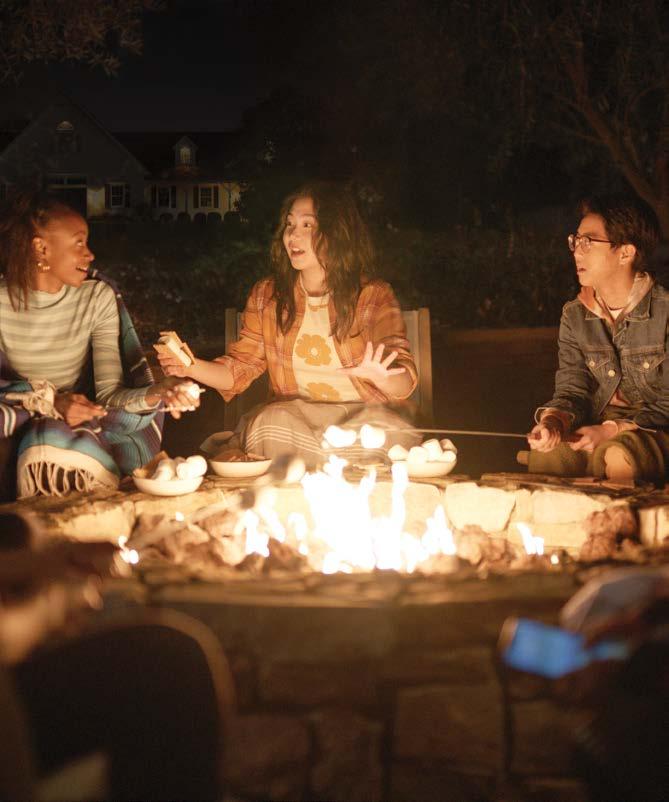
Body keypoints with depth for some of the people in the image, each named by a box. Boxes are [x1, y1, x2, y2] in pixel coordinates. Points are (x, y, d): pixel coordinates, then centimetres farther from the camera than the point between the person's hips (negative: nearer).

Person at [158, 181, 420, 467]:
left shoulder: (374, 296, -3)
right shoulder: (267, 295, 8)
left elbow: (405, 381, -13)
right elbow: (239, 369, 8)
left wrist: (379, 377, -39)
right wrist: (191, 367, -13)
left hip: (366, 412, -1)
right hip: (295, 415, 1)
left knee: (383, 436, -35)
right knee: (269, 425, -33)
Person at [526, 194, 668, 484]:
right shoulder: (574, 315, 5)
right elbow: (572, 390, 2)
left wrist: (612, 431, -23)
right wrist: (553, 419, -21)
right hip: (601, 424, 4)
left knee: (617, 456, -35)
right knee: (546, 453, -25)